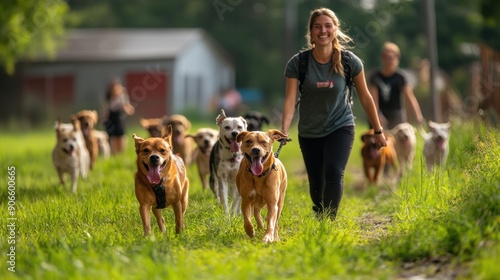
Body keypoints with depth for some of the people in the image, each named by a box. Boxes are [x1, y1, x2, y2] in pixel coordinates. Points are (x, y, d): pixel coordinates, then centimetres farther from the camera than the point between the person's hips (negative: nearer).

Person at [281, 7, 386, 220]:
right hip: (309, 133, 2)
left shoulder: (350, 62, -12)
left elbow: (365, 97, -2)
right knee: (316, 183, 10)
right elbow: (290, 100, -18)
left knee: (334, 173, -24)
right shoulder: (297, 63, -14)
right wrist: (284, 131, -33)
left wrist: (378, 131, 5)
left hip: (340, 128, -1)